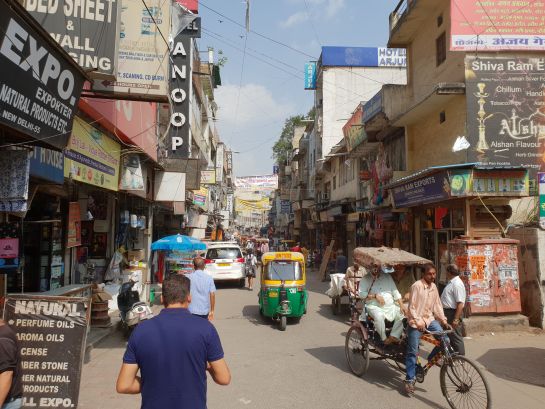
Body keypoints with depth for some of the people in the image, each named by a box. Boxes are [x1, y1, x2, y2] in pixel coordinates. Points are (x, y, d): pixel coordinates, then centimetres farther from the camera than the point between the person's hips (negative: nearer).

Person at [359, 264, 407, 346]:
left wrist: (401, 305, 1)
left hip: (390, 306, 5)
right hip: (374, 306, -4)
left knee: (402, 314, -19)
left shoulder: (387, 276, 15)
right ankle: (384, 339, -19)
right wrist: (375, 296, -16)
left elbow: (395, 292, 12)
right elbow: (362, 294, -6)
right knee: (379, 316, -35)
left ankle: (393, 336, -14)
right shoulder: (365, 279, 4)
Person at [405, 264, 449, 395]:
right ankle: (409, 380, 9)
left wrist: (443, 319, 1)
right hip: (416, 322, -6)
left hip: (429, 319, 6)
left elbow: (437, 304, 12)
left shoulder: (434, 287, 7)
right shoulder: (416, 286, -14)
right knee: (412, 352, -2)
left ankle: (432, 357, 12)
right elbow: (411, 307, -16)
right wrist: (418, 321, -26)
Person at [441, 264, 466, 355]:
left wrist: (456, 319, -27)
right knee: (449, 337, 19)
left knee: (456, 337, -3)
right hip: (448, 312, 11)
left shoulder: (457, 284, -20)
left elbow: (460, 303, -25)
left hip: (453, 313, -11)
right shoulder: (452, 282, 13)